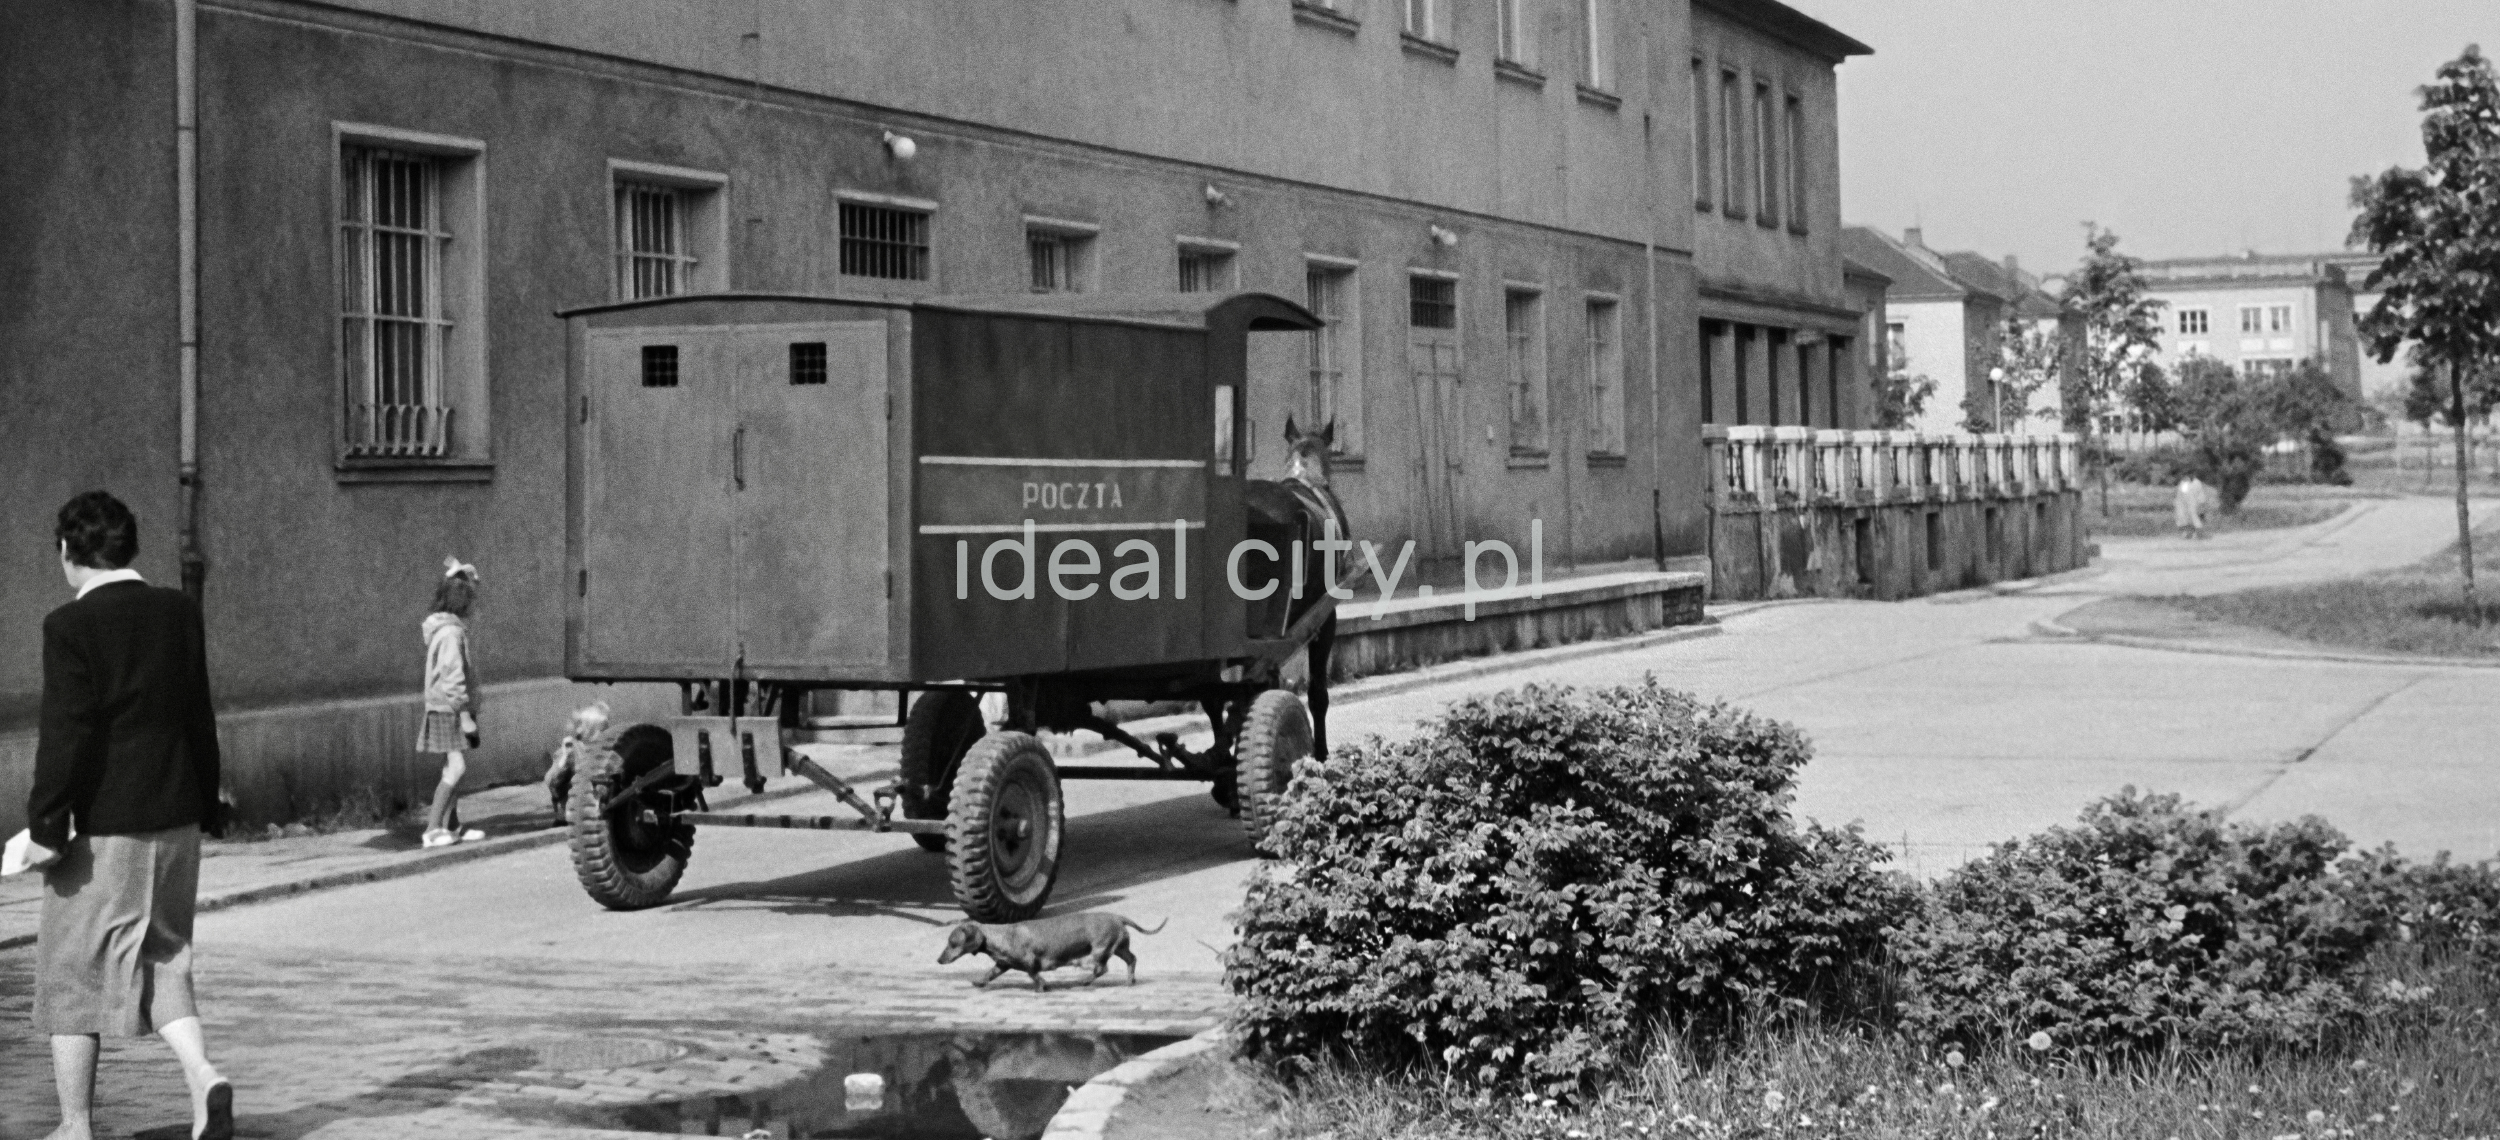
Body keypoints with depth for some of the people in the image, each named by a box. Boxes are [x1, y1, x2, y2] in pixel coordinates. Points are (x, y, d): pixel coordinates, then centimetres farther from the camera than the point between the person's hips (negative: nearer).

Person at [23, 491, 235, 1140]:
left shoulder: (71, 626, -12)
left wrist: (45, 826, -10)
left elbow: (65, 734, -16)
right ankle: (203, 1077, -6)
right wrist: (206, 806, 17)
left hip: (104, 825, -6)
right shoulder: (180, 613, 5)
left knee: (70, 971, 9)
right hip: (177, 818, 6)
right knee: (163, 962, 16)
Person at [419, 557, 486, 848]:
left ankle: (451, 827, 22)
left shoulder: (453, 627, 11)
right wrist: (465, 715, -21)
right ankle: (432, 830, -17)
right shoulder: (451, 632, -18)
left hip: (447, 707, 10)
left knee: (454, 767, 14)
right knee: (457, 767, -15)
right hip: (450, 707, -10)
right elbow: (453, 677, -21)